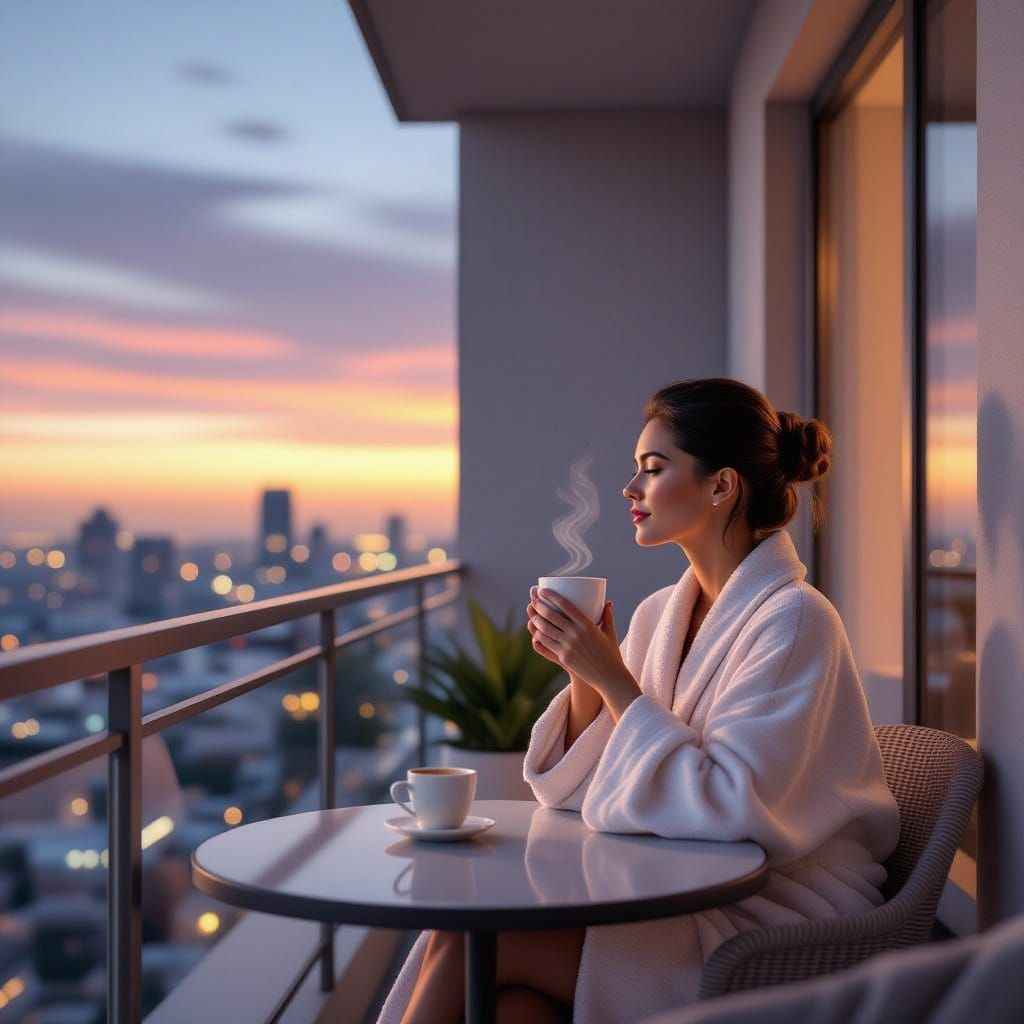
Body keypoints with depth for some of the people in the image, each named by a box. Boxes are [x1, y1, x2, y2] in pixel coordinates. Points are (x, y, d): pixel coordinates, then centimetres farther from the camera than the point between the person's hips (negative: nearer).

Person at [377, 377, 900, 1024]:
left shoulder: (793, 620, -14)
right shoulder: (660, 614, 9)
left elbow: (731, 808, -23)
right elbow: (584, 790, 11)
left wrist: (615, 681, -19)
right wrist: (585, 676, -6)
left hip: (771, 929, -6)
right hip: (678, 897, 6)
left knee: (464, 941, -19)